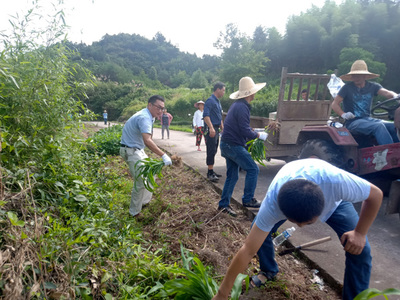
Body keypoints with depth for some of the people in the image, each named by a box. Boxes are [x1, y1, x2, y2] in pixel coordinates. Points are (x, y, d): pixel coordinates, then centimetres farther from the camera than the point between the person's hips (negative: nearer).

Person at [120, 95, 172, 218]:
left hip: (137, 150, 11)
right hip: (131, 151, -11)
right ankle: (134, 213, 1)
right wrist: (164, 155, -41)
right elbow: (147, 141, -39)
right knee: (141, 182, -12)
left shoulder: (148, 116, 9)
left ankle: (145, 202, 30)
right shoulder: (144, 117, -24)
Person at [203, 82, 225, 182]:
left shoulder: (218, 102, 19)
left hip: (216, 130, 10)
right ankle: (210, 173, -3)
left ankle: (211, 171, 21)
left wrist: (222, 127, 25)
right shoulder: (210, 100, -11)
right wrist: (211, 128, -28)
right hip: (210, 130, -10)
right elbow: (206, 115, -22)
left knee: (213, 151, 13)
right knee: (211, 151, -8)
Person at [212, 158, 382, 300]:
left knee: (360, 251, -16)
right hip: (287, 198, 1)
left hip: (334, 200, 0)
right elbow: (247, 251, -35)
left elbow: (376, 195, -23)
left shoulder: (337, 182, -47)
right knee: (258, 231, -12)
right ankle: (269, 270, 18)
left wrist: (359, 232, -26)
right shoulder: (272, 203, -41)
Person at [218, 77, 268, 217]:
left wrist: (253, 132, 16)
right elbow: (245, 132, -21)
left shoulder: (237, 105, 16)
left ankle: (223, 204, 18)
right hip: (233, 146, -10)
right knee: (253, 169, -3)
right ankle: (248, 199, 6)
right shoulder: (242, 107, -17)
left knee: (232, 175, 13)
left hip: (228, 145, 10)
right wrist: (259, 135, -6)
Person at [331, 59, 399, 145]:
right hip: (353, 122, -5)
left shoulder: (372, 86, 11)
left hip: (368, 119, 5)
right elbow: (335, 104, -3)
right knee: (379, 126, -30)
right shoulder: (347, 88, 0)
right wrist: (343, 114, -20)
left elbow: (386, 92, -5)